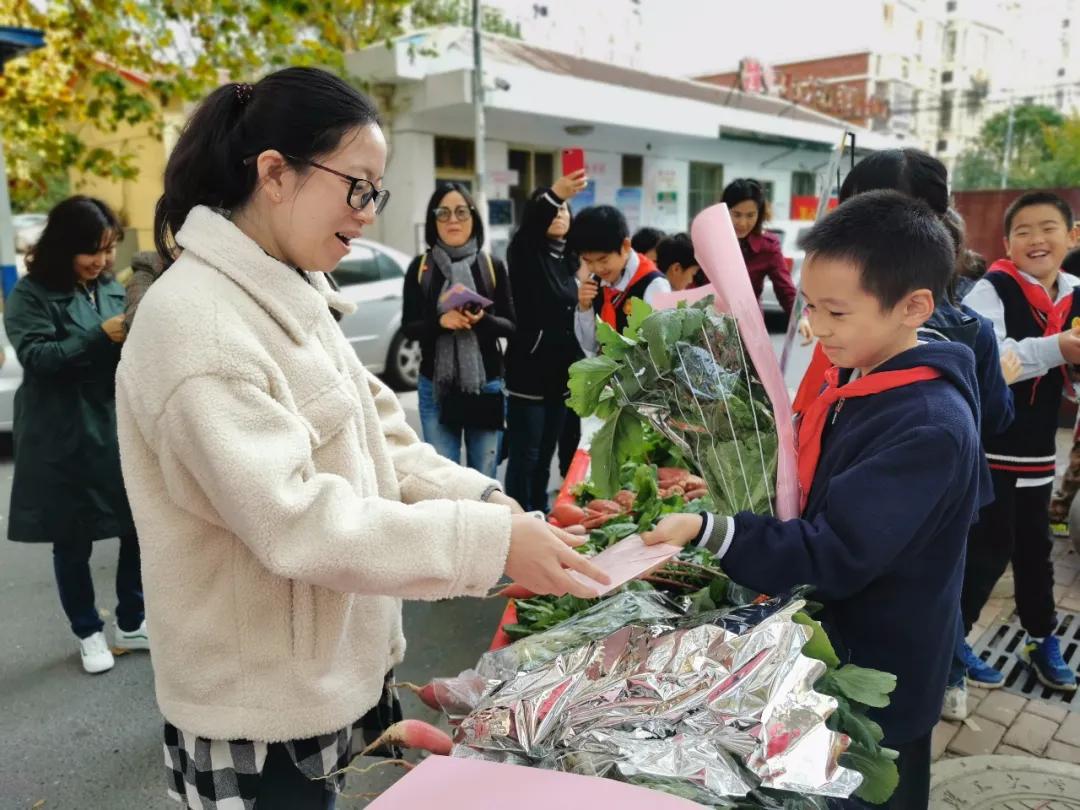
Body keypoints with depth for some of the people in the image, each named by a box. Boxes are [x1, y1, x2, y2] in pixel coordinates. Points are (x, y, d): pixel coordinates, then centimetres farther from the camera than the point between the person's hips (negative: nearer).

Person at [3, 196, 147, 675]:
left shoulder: (112, 289, 8)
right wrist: (102, 336, -25)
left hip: (121, 430, 4)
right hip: (64, 442, -4)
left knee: (140, 528, 9)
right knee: (73, 542, 9)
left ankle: (130, 624, 27)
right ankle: (88, 633, 27)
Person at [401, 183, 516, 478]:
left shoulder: (492, 266, 2)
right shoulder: (420, 267, 1)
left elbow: (510, 326, 3)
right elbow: (409, 328, 1)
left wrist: (482, 319, -18)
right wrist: (440, 321, -19)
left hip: (486, 385, 1)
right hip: (436, 387, 0)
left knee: (484, 477, 5)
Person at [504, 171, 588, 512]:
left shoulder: (569, 261, 12)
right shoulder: (525, 254, -7)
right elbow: (530, 224, -30)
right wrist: (553, 195, -46)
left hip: (561, 373, 6)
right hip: (529, 372, -6)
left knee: (545, 456, 14)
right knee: (524, 456, -6)